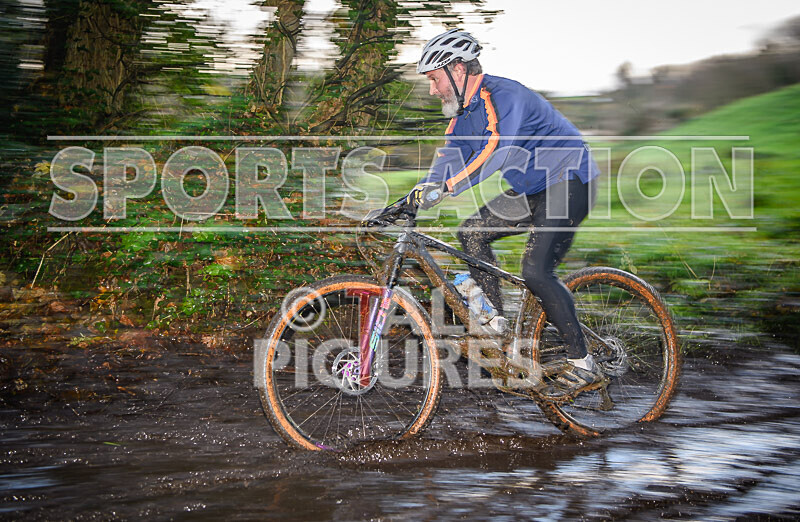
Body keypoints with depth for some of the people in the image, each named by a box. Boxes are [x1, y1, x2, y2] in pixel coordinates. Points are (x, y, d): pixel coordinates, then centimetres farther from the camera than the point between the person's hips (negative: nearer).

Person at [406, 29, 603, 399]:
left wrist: (445, 187, -46)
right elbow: (447, 163, 5)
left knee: (536, 271, -20)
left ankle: (582, 367, -12)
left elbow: (497, 152, -37)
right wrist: (412, 200, -9)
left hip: (569, 182, -9)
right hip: (533, 190, 9)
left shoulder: (504, 96, -22)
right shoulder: (463, 112, 8)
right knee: (472, 232, 0)